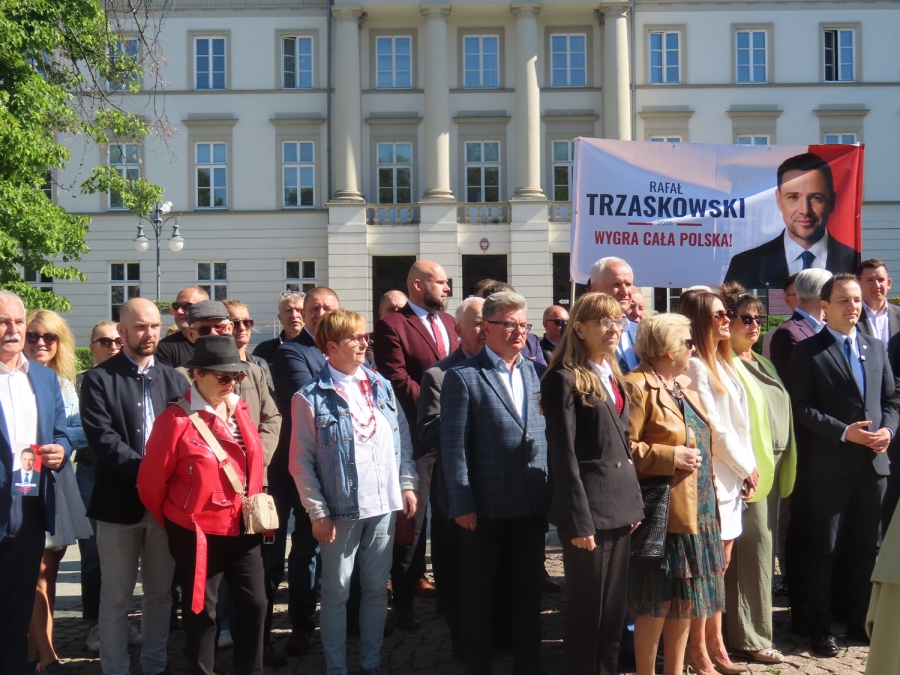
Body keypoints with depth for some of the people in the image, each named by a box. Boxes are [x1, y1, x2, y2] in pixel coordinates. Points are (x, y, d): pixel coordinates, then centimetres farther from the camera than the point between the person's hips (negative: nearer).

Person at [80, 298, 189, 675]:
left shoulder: (173, 379, 11)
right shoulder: (98, 379, -3)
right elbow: (102, 438, -13)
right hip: (120, 502, -4)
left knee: (160, 593, 14)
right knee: (116, 598, 6)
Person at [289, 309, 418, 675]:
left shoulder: (382, 386, 7)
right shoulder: (311, 398, -8)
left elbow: (403, 441, 12)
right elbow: (301, 461, -8)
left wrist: (407, 484, 4)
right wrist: (318, 512, -10)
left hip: (383, 505, 4)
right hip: (341, 510, -4)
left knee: (376, 587, 14)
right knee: (337, 592, 7)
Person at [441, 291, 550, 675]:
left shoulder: (535, 373, 8)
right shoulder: (464, 377, -8)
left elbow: (545, 434, 11)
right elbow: (453, 446, -10)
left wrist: (552, 489, 4)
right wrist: (462, 504, -13)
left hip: (532, 503, 5)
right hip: (486, 506, -4)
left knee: (528, 586, 15)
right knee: (479, 591, 10)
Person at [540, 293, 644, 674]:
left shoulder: (613, 376, 15)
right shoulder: (564, 379, -10)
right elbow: (563, 455, -14)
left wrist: (635, 504, 13)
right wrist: (578, 520, -18)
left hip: (620, 505, 8)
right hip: (589, 509, -7)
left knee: (614, 609, 13)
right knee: (587, 610, 3)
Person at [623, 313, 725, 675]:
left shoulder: (682, 384, 16)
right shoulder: (638, 386, -13)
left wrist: (711, 494, 18)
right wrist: (669, 457, -19)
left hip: (697, 509, 9)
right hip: (663, 511, -9)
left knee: (686, 599, 15)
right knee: (656, 604, 0)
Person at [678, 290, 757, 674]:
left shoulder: (721, 363, 15)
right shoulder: (695, 366, -13)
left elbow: (738, 422, 14)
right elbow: (714, 429, -14)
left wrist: (747, 470, 5)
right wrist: (747, 469, -5)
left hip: (733, 478, 8)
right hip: (712, 480, -8)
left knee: (721, 565, 13)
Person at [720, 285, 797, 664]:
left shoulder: (763, 365, 18)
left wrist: (784, 465, 14)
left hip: (773, 469, 9)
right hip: (749, 471, -9)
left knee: (763, 547, 12)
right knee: (754, 550, -5)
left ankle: (746, 628, 23)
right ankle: (751, 636, 5)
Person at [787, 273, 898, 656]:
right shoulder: (808, 351, -4)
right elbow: (801, 408, -10)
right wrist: (844, 432, -18)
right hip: (829, 466, -5)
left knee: (867, 547, 13)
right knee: (822, 549, 4)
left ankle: (859, 622, 26)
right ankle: (820, 629, 15)